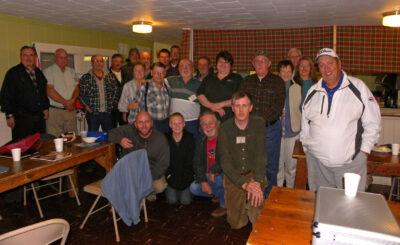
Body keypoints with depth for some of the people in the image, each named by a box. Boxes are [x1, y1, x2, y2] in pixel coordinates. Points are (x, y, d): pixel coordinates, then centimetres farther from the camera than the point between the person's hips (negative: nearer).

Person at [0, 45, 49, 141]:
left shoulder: (39, 73, 15)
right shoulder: (13, 73, -1)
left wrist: (46, 108, 13)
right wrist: (9, 115, -8)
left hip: (39, 117, 5)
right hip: (21, 118, -5)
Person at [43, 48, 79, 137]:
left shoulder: (71, 71, 17)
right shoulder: (48, 71, -1)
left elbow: (76, 88, 12)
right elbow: (49, 91, -11)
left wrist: (72, 100, -8)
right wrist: (65, 102, -14)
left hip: (70, 110, 5)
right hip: (54, 111, -5)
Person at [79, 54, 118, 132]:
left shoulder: (108, 78, 11)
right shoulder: (85, 78, 1)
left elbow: (115, 91, 16)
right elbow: (81, 95, -1)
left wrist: (114, 104, 8)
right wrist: (86, 106, -9)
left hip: (107, 113, 3)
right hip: (93, 113, -3)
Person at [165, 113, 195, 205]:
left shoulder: (190, 138, -7)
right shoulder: (166, 138, -5)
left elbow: (190, 160, -7)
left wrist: (185, 176, -11)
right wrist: (168, 174, -11)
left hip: (186, 175, 0)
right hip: (171, 176, 1)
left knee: (186, 201, -8)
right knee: (172, 200, -8)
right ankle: (170, 190, 24)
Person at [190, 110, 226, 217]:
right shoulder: (201, 140, 2)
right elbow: (197, 163, 4)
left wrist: (213, 170, -20)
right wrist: (203, 182, -8)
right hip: (209, 176, 6)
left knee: (224, 179, -36)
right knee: (194, 188, -10)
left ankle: (224, 205, -5)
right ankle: (220, 194, 15)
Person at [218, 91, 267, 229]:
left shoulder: (258, 123, -6)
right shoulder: (225, 127, -8)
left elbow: (261, 154, -14)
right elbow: (225, 161, -14)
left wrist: (256, 181, -29)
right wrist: (244, 184, -25)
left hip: (254, 173, -1)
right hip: (233, 177, 1)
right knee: (236, 224, 4)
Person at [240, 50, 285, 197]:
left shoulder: (277, 81, 2)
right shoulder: (247, 81, 12)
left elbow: (278, 107, -8)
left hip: (270, 128, -2)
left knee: (270, 165, 4)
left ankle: (268, 196, 20)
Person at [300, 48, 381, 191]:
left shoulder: (357, 88, -1)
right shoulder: (313, 92, 8)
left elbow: (372, 123, 2)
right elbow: (305, 125, 16)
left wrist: (364, 150, -2)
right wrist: (306, 147, 11)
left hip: (351, 162, -3)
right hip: (317, 162, 3)